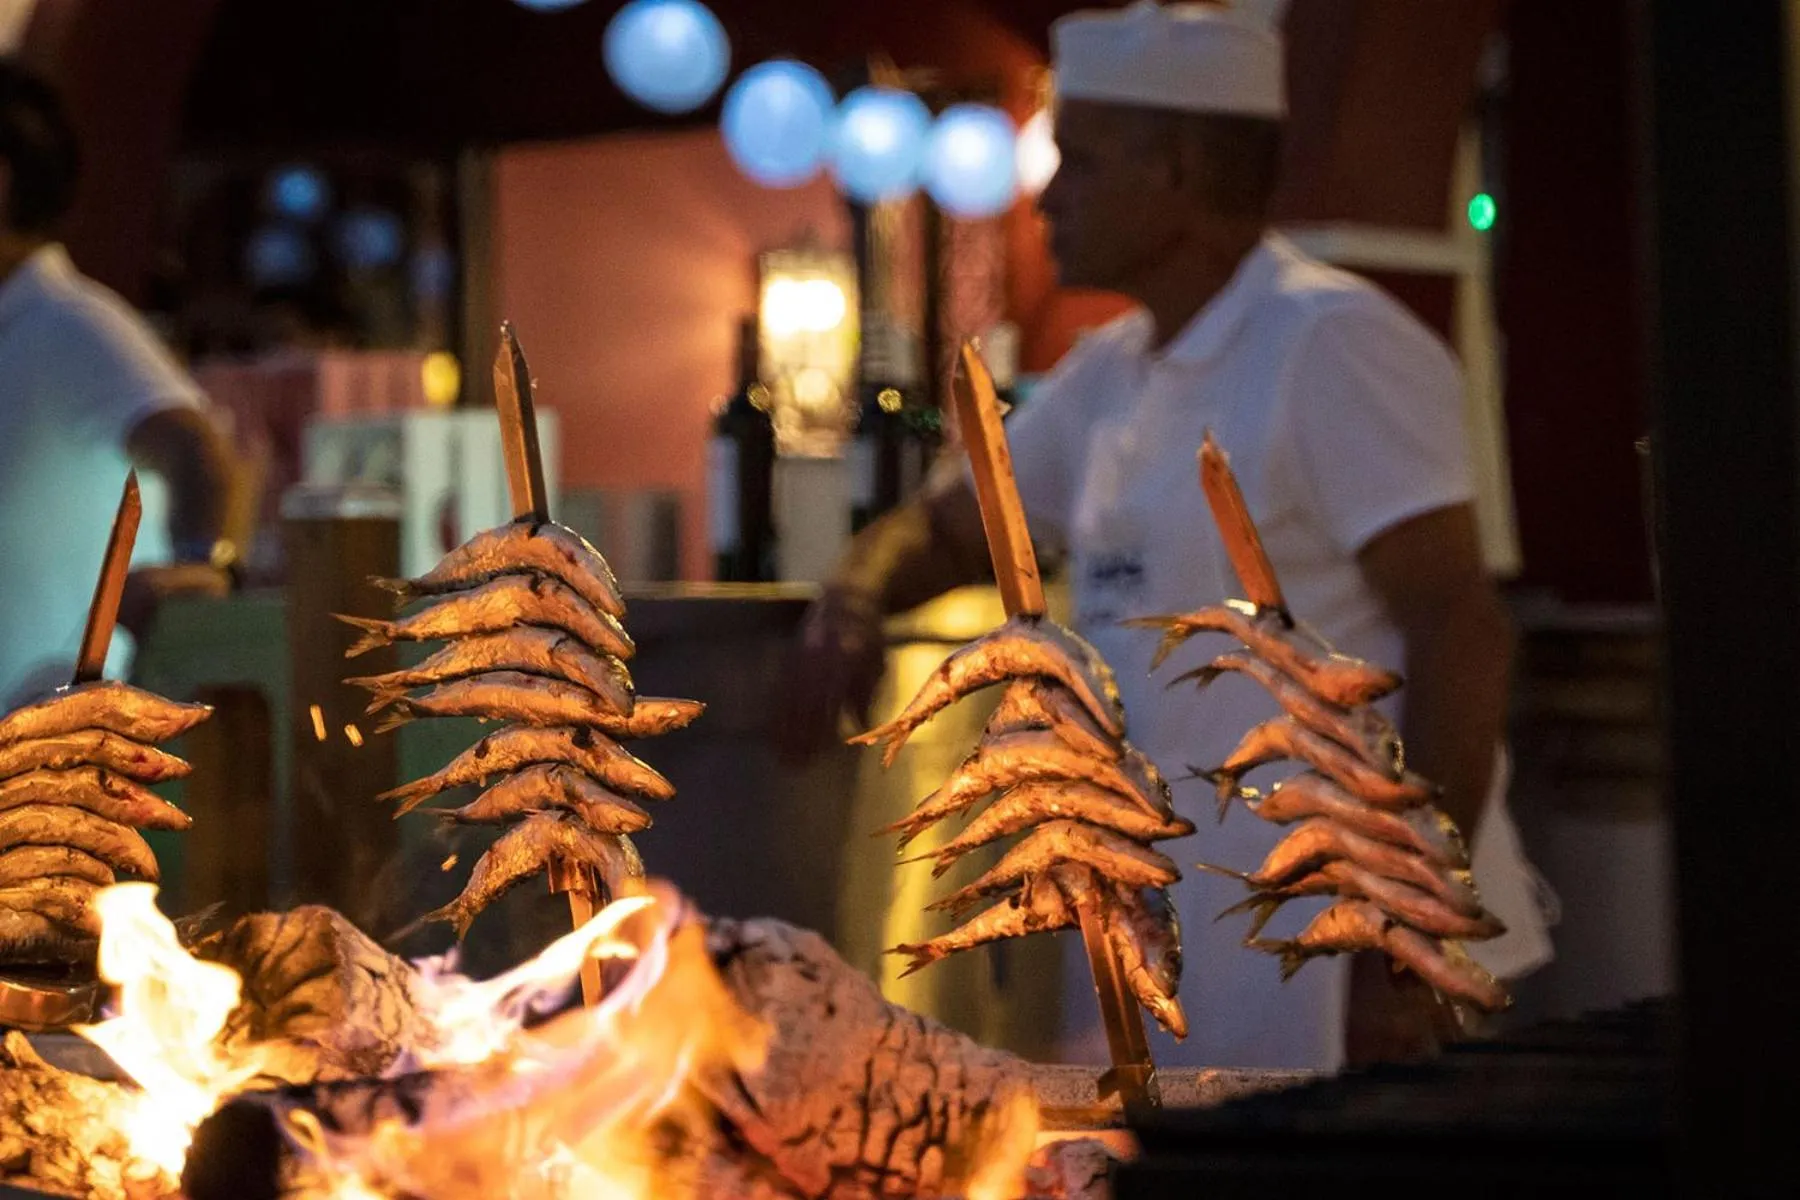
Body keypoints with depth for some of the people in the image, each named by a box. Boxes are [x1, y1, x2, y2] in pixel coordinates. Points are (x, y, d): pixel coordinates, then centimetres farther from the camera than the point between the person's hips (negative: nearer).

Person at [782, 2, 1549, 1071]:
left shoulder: (1330, 343, -12)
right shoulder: (1111, 374, 14)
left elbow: (1460, 631, -18)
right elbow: (947, 531, 26)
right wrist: (853, 602, 2)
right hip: (1161, 943, 8)